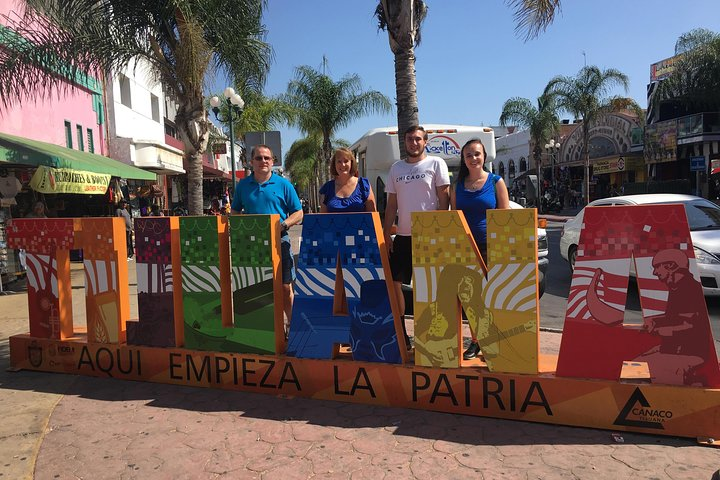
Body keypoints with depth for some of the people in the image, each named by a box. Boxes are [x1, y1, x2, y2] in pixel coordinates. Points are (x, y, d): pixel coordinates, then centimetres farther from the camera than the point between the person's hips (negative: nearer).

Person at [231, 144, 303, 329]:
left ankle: (292, 323, 16)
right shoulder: (243, 185, 9)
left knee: (285, 287, 1)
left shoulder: (283, 184, 3)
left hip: (279, 240, -2)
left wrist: (283, 225, -14)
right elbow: (234, 212, 16)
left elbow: (298, 214, 3)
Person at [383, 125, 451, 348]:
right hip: (403, 235, 5)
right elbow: (391, 204, 15)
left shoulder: (435, 163, 1)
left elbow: (444, 198, -3)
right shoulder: (396, 168, 14)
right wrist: (386, 233, 7)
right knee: (393, 282, 4)